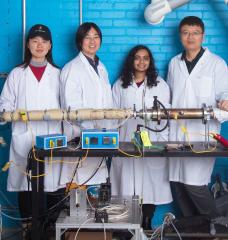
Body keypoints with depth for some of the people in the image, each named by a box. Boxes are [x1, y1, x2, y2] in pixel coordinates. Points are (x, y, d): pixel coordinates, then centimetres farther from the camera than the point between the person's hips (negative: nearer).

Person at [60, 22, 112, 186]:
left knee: (98, 182, 4)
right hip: (81, 137, -6)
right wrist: (95, 128, -16)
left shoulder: (101, 68, 18)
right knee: (81, 183, -9)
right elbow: (72, 108, -11)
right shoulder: (72, 68, -5)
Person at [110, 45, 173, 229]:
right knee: (128, 185, 0)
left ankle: (146, 225, 8)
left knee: (150, 184, -2)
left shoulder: (161, 85, 6)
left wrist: (163, 143, -2)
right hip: (126, 143, 1)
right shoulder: (120, 85, 10)